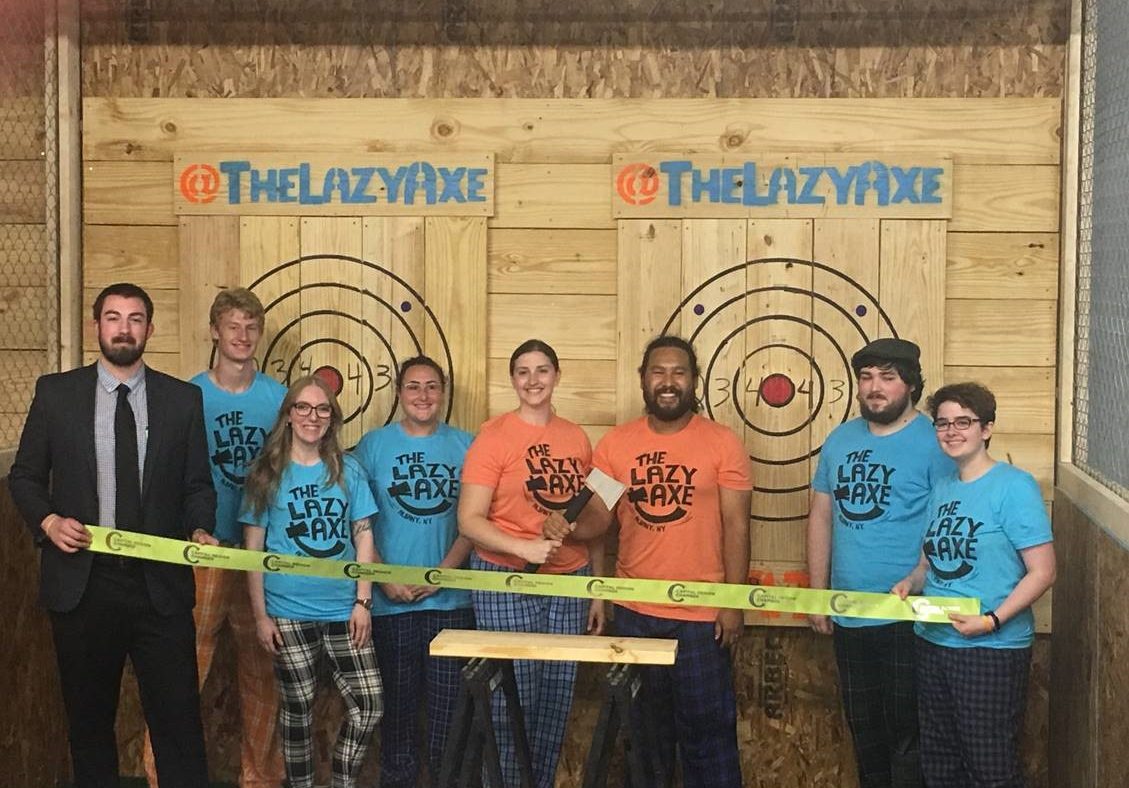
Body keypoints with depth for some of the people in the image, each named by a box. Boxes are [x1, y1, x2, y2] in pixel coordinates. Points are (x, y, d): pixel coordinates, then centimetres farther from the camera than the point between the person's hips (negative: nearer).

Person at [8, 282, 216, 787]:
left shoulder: (183, 399, 6)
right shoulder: (56, 392, 4)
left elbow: (198, 485, 9)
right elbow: (24, 476, 8)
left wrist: (200, 530, -10)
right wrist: (47, 521, -10)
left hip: (160, 583, 0)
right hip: (82, 582, 0)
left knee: (177, 720, -2)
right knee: (88, 722, 12)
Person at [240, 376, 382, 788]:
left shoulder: (348, 470, 5)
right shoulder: (266, 475, 1)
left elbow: (363, 537, 6)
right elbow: (253, 549, 1)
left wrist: (362, 601, -2)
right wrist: (260, 615, -3)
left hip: (343, 610, 2)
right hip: (289, 613, -2)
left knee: (368, 704, -3)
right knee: (297, 707, 7)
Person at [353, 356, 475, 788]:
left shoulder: (465, 446, 4)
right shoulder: (373, 445, 2)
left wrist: (443, 572, -11)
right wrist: (384, 578, -10)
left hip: (450, 598, 0)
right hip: (390, 601, 0)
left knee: (448, 701, 4)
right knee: (397, 700, 9)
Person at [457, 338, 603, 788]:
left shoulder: (577, 439, 8)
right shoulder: (494, 436, -7)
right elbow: (469, 521, -11)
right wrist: (524, 547, -25)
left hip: (569, 584, 5)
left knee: (556, 703, 9)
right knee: (511, 703, 0)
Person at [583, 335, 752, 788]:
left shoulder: (723, 444, -5)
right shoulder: (615, 444, 2)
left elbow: (736, 526, -5)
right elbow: (597, 516, 1)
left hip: (702, 614, -3)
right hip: (634, 612, 3)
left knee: (706, 730, 5)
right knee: (645, 729, 17)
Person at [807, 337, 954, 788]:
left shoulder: (933, 442, -10)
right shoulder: (840, 439, 8)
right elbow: (821, 517, 12)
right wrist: (818, 595, 10)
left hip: (907, 618, -6)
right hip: (847, 615, 6)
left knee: (906, 733, 4)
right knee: (863, 730, 18)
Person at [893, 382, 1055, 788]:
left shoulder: (1014, 486, -11)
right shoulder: (942, 489, 10)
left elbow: (1042, 572, -14)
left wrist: (992, 621, -23)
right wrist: (910, 583, 0)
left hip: (992, 650, -7)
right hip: (933, 644, 7)